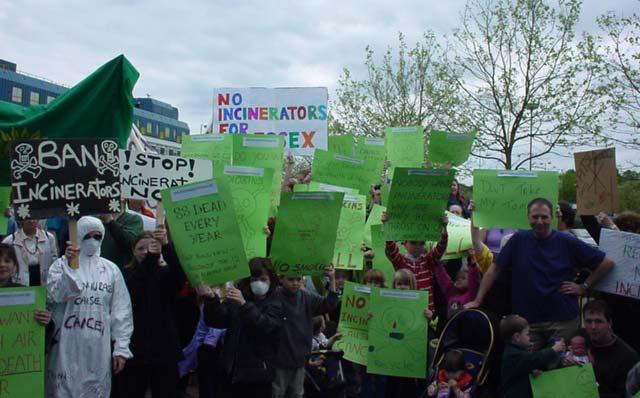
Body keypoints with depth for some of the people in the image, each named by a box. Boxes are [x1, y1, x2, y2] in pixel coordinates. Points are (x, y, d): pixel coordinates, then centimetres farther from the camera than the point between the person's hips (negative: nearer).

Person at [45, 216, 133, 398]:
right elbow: (55, 295, -14)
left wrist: (121, 348, 1)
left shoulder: (111, 269, 8)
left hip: (99, 348, 2)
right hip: (68, 347, -2)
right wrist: (69, 265, -22)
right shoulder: (62, 264, 3)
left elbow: (121, 311, 7)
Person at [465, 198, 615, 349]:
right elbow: (494, 269, 2)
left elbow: (607, 263, 3)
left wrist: (584, 287, -1)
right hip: (527, 320, 1)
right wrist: (477, 301, -3)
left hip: (564, 320, -1)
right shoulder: (518, 240, 1)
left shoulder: (567, 242, -2)